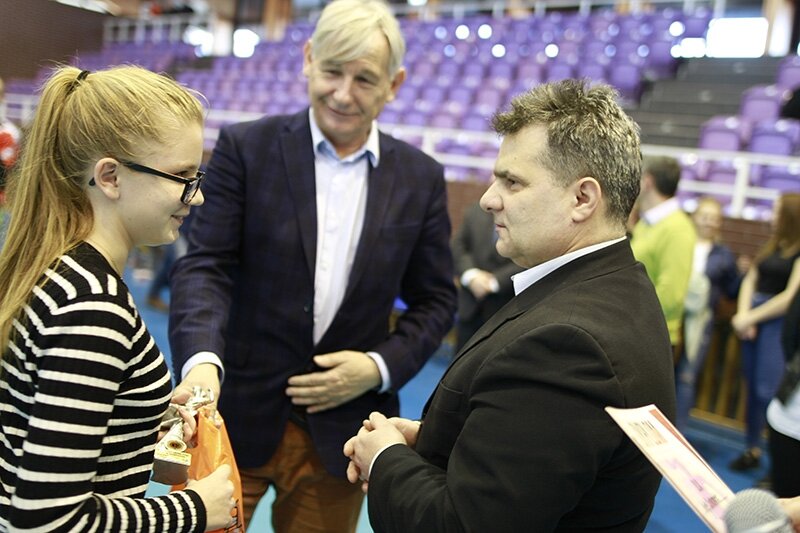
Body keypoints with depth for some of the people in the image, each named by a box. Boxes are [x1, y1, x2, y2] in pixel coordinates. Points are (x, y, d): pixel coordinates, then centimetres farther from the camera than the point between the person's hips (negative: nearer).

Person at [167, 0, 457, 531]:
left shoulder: (422, 178, 1)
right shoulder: (246, 147, -4)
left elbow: (435, 301, 7)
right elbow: (205, 265, -9)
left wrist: (381, 367, -8)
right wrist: (201, 360, -27)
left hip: (342, 432, 2)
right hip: (237, 418, -1)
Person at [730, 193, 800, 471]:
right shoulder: (771, 245, 15)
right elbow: (750, 281, 11)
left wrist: (751, 317, -9)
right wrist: (743, 314, -5)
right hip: (753, 319, 7)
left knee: (769, 390, -11)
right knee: (752, 387, 10)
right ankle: (752, 449, 20)